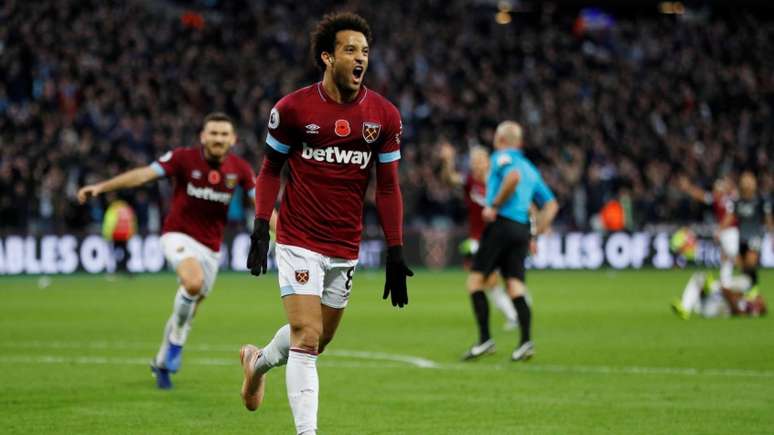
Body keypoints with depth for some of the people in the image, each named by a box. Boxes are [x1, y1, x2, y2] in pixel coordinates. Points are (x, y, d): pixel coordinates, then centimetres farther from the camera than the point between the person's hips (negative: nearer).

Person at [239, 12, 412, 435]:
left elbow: (387, 187, 6)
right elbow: (270, 169, 4)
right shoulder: (293, 108, -7)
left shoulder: (384, 115, 1)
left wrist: (395, 252, 3)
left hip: (346, 248, 4)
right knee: (307, 337, -15)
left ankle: (259, 360, 46)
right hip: (299, 240, -4)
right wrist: (260, 227, -6)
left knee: (319, 339, 15)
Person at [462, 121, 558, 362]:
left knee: (475, 280, -2)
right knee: (515, 286, 1)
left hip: (501, 224, -7)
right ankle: (525, 341, -17)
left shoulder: (501, 157, 0)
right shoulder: (529, 168, 23)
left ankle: (485, 339, -12)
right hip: (522, 229, 7)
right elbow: (551, 204, 22)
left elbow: (513, 176, -24)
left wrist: (495, 205, -16)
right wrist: (538, 231, 18)